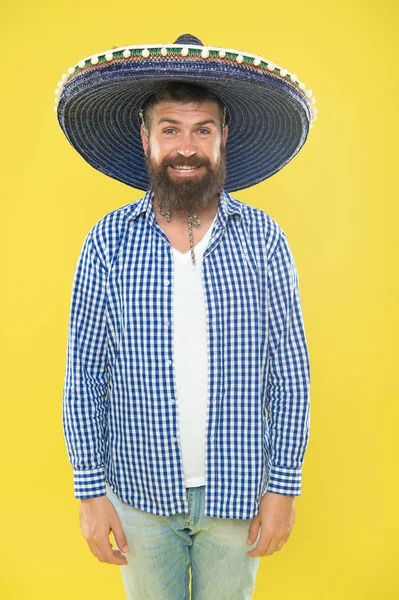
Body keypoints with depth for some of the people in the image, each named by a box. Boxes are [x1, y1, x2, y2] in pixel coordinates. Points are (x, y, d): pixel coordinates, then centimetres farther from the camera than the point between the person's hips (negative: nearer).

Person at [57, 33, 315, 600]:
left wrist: (284, 486, -5)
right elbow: (84, 376, -4)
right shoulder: (108, 241, -8)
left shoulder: (263, 238, -8)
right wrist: (90, 490, -4)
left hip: (237, 490, 0)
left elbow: (289, 374, -5)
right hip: (140, 490, 0)